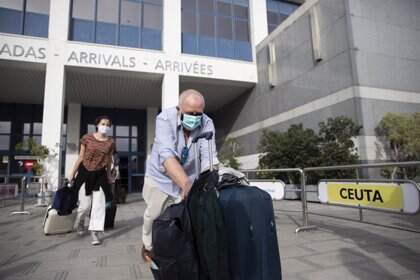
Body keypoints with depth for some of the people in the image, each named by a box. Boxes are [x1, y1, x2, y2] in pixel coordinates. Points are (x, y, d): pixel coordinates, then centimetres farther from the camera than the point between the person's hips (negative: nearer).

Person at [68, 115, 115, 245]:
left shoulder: (110, 142, -1)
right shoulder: (87, 138, -6)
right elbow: (81, 157, -1)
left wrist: (109, 176, 17)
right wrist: (72, 174, 3)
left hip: (100, 175, 2)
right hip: (85, 173, -1)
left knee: (99, 204, -2)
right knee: (85, 205, 3)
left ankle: (95, 232, 8)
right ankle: (80, 221, 37)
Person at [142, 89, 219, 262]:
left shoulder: (207, 123, -21)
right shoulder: (165, 118, -28)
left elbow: (208, 156, -31)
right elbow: (167, 155, -41)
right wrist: (186, 184, -54)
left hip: (189, 177, 1)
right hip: (160, 176, -1)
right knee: (153, 215, 13)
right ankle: (148, 246, 43)